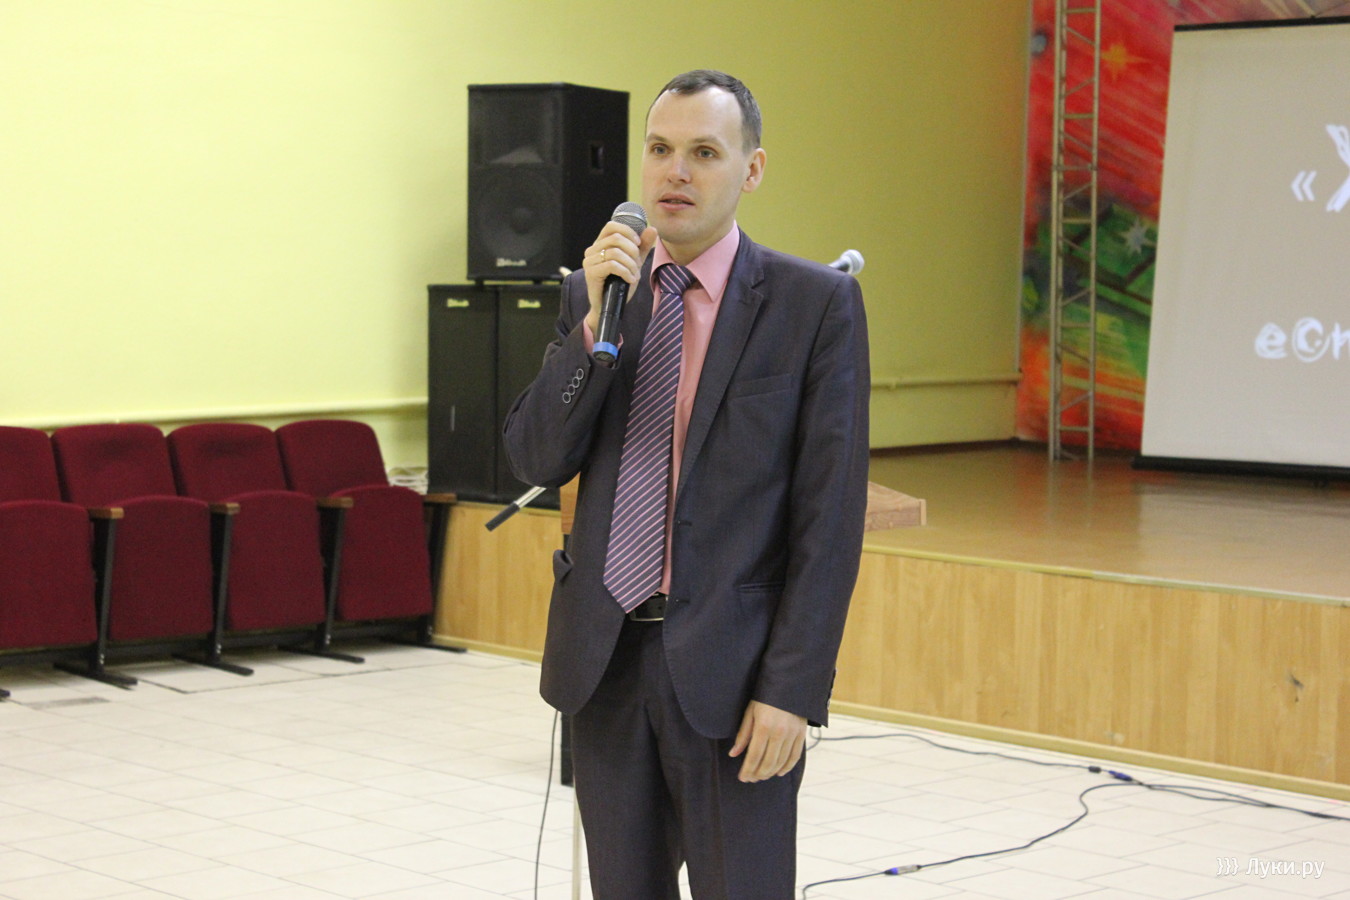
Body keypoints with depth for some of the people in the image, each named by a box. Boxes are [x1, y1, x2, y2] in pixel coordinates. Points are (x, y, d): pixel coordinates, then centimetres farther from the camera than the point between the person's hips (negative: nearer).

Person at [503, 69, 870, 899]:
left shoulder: (815, 303, -6)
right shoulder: (593, 291, 7)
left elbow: (831, 515, -9)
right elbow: (536, 460, 0)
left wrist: (793, 690, -14)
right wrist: (595, 320, -13)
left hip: (729, 669, -4)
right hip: (604, 658, 4)